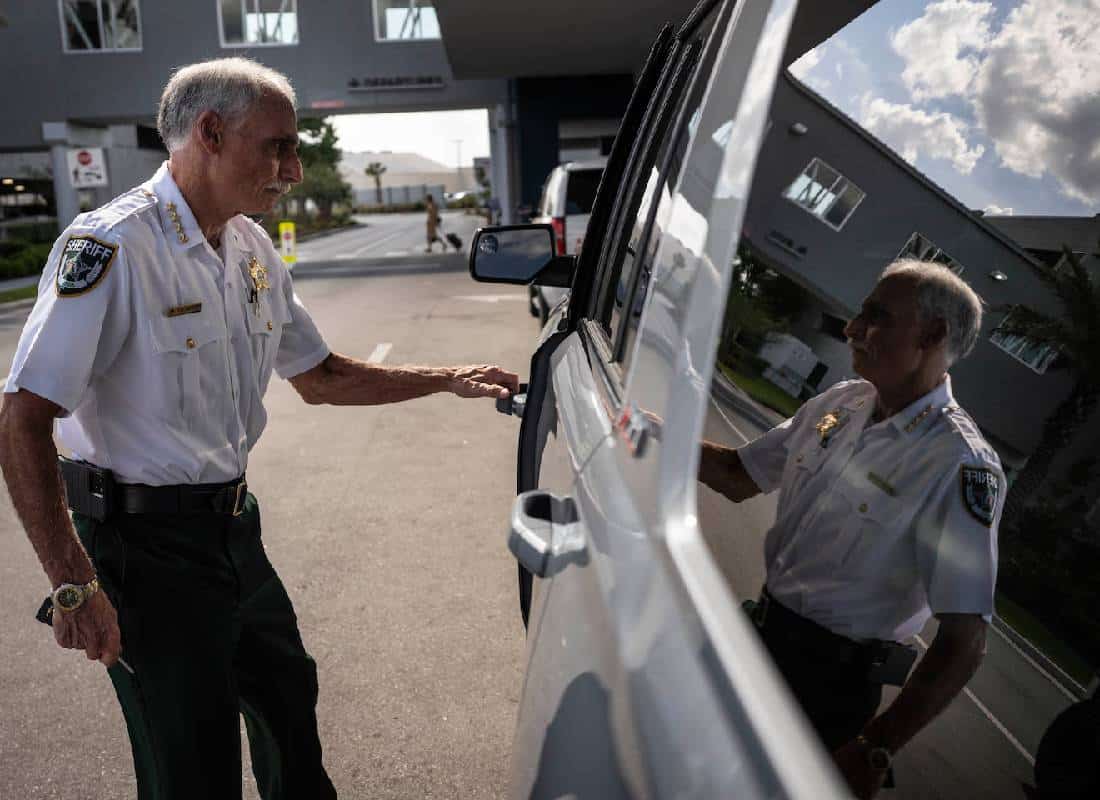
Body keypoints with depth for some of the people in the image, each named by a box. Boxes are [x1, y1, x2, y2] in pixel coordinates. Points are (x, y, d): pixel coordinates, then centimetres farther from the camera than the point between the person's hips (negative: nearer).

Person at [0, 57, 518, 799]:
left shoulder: (253, 250, 5)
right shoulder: (112, 245, -21)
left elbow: (319, 376, 13)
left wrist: (450, 379, 7)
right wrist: (74, 586, -25)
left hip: (234, 526, 8)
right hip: (147, 542, -8)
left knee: (289, 699, 24)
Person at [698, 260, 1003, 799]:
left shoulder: (961, 466, -23)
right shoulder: (840, 403, -2)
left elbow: (964, 640, -23)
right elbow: (739, 478, 6)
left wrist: (875, 750, -23)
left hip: (832, 679, -6)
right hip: (764, 633, 6)